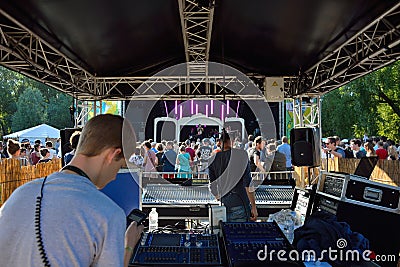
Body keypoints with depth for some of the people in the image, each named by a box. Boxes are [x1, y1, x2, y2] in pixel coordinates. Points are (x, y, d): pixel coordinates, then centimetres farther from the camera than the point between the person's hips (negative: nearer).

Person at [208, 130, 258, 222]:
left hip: (223, 204, 5)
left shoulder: (213, 159, 4)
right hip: (239, 205, -4)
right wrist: (254, 207, -6)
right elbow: (248, 184, -11)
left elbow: (213, 186, 10)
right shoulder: (241, 155, -9)